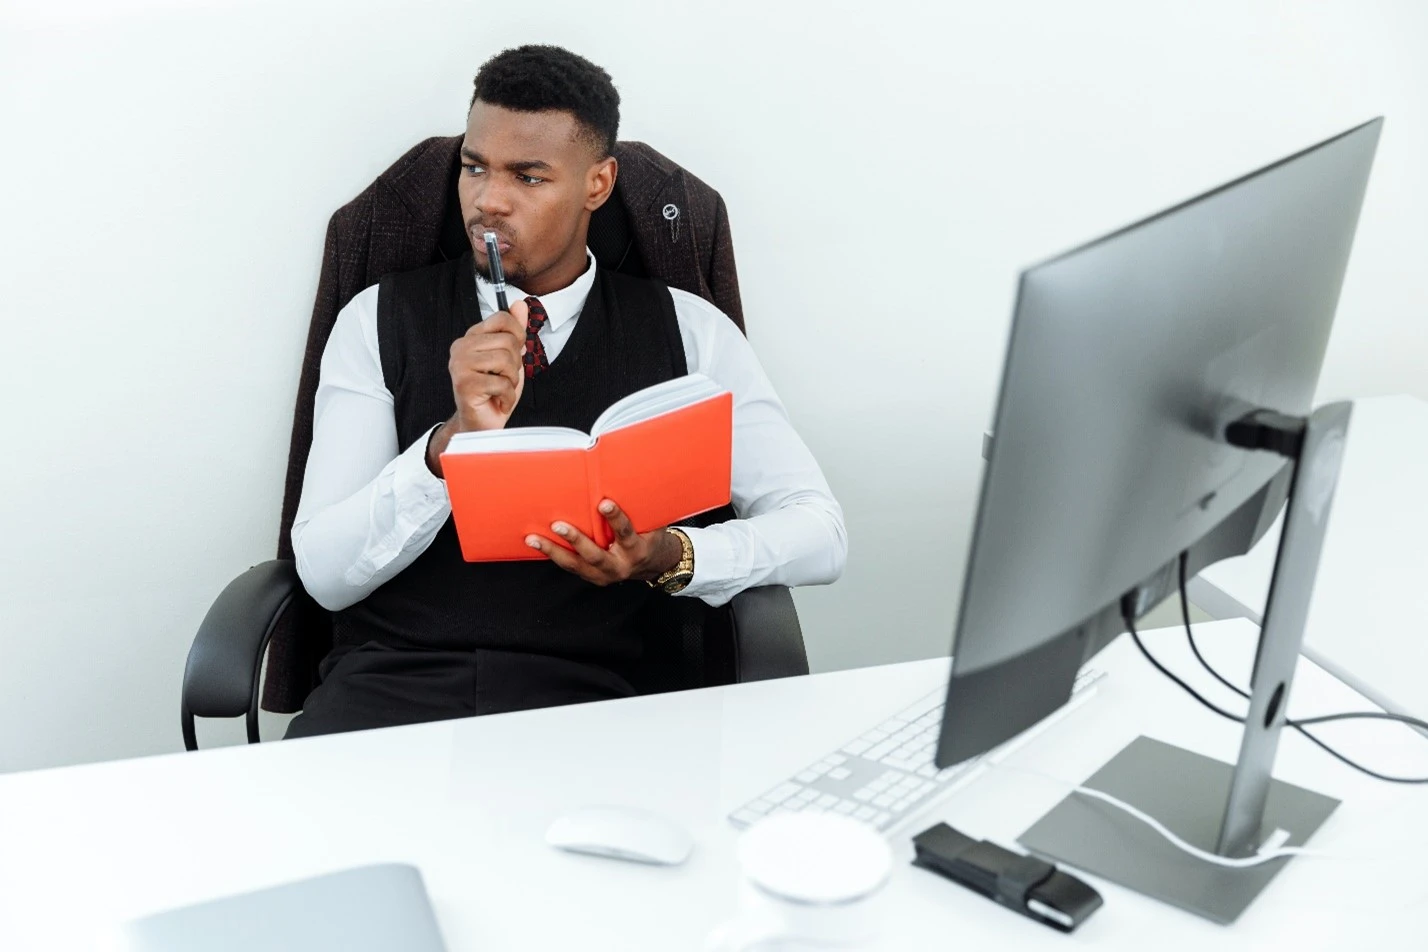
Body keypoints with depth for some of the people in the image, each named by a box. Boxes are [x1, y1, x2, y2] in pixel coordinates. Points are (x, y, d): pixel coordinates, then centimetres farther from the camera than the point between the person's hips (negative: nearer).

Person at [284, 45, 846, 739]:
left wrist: (668, 557, -17)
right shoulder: (380, 321, 6)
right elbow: (324, 573, -2)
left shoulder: (687, 331, 7)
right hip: (389, 679, -1)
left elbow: (819, 533, 2)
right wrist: (454, 439, -18)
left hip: (583, 694, 2)